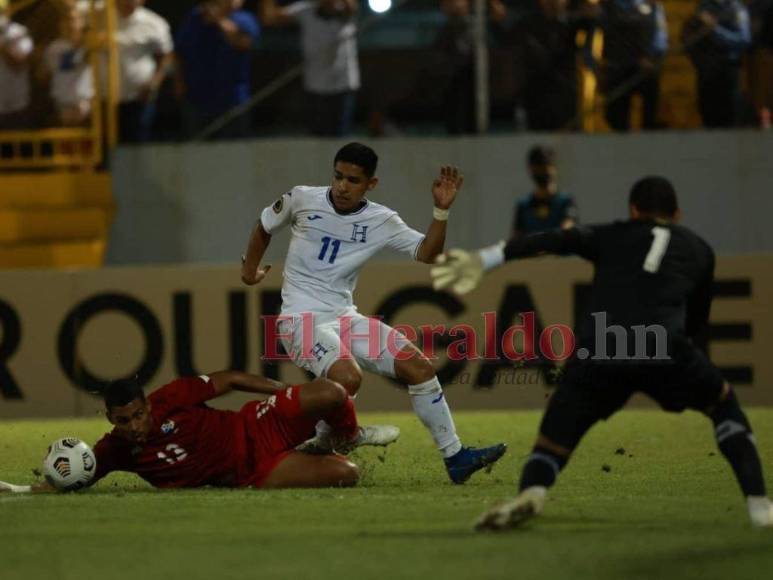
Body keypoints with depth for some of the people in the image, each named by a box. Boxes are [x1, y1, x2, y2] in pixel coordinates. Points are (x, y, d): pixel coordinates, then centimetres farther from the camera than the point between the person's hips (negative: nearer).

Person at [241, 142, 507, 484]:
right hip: (301, 318, -5)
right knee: (348, 377, -33)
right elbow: (264, 228, 16)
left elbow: (426, 253, -1)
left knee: (419, 366, -3)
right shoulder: (302, 200, -3)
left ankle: (455, 458, 6)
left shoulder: (381, 222, 3)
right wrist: (249, 271, 25)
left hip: (345, 317, 5)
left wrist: (441, 211, -12)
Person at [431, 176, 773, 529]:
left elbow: (554, 242, 12)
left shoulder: (612, 236, 28)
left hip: (598, 353, 0)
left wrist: (484, 260, 5)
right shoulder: (699, 250, 30)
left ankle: (530, 493, -24)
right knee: (723, 403, 26)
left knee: (553, 442, 10)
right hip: (662, 351, 0)